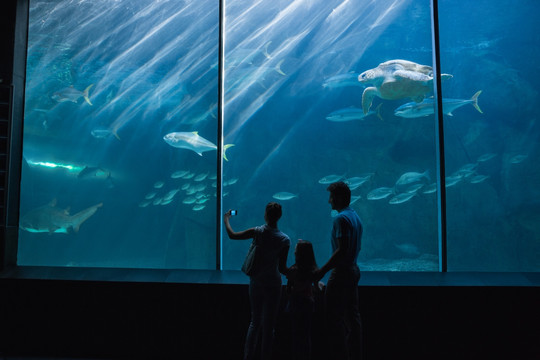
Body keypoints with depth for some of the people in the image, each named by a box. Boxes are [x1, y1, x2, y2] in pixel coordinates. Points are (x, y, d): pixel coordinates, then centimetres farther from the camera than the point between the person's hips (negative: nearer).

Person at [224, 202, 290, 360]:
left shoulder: (258, 232, -11)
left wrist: (226, 219, 13)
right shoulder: (285, 240, -12)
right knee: (268, 325, 9)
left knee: (255, 322, 18)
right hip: (273, 284, -2)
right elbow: (282, 268, -10)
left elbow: (232, 235, -4)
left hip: (255, 283, 2)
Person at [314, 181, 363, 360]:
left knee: (335, 318, -4)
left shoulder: (341, 218, -18)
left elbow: (341, 250, -24)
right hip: (353, 270, 10)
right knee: (353, 315, 14)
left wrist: (322, 271, -22)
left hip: (341, 272, -10)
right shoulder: (356, 217, 12)